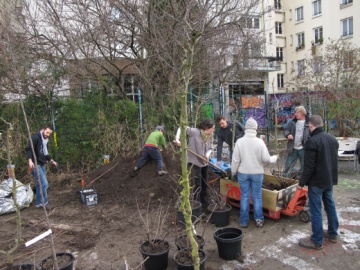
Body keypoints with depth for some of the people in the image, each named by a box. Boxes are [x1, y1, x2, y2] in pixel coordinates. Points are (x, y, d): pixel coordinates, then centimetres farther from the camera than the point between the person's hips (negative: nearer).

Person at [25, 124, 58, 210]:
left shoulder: (45, 140, 16)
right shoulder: (35, 137, -11)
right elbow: (28, 149, -19)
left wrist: (51, 160, 17)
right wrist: (30, 160, -30)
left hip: (42, 164, 9)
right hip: (35, 164, -9)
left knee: (40, 184, 13)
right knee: (44, 184, -12)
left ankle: (39, 203, 22)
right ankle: (44, 202, 0)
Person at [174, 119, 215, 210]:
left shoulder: (210, 136, -3)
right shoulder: (195, 131, -21)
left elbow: (210, 147, 5)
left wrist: (208, 154, -16)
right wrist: (177, 138, -33)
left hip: (204, 163, 7)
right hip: (194, 163, -7)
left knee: (205, 185, 19)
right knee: (197, 187, 0)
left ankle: (205, 206, 37)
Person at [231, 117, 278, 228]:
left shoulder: (239, 141, -11)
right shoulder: (259, 141, -13)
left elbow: (235, 160, -7)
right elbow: (266, 159, -10)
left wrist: (233, 172, 8)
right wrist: (275, 158, 11)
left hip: (243, 173, 1)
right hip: (257, 173, 0)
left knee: (244, 197, 10)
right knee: (257, 197, 13)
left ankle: (243, 221, 18)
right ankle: (259, 219, 21)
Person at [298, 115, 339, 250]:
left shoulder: (312, 141, -21)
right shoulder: (333, 139, 5)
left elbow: (309, 166, -21)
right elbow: (335, 160, 15)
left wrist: (302, 182, -13)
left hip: (317, 181, -8)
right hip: (330, 179, 8)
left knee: (316, 210, 0)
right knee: (330, 205, 21)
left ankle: (317, 241, 9)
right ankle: (333, 234, 35)